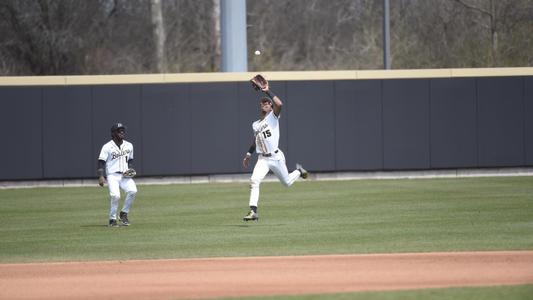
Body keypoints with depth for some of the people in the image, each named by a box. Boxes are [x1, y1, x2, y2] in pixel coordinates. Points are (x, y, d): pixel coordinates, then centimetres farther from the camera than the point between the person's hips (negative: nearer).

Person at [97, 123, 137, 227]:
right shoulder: (107, 147, -4)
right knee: (115, 195, -25)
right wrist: (101, 176, -17)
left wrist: (130, 169, 4)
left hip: (125, 175, 4)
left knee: (132, 190, -22)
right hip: (113, 176, -4)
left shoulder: (129, 146, 12)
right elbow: (101, 162, -6)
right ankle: (112, 219, -6)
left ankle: (124, 213, -1)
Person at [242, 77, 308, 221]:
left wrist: (268, 91, -19)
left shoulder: (273, 117, -3)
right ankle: (253, 212, -22)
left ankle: (299, 171, 46)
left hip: (276, 157, -4)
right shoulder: (255, 125, 14)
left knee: (287, 182, 12)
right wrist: (248, 154, 18)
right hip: (262, 159, 4)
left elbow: (279, 104, -24)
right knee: (254, 181, -18)